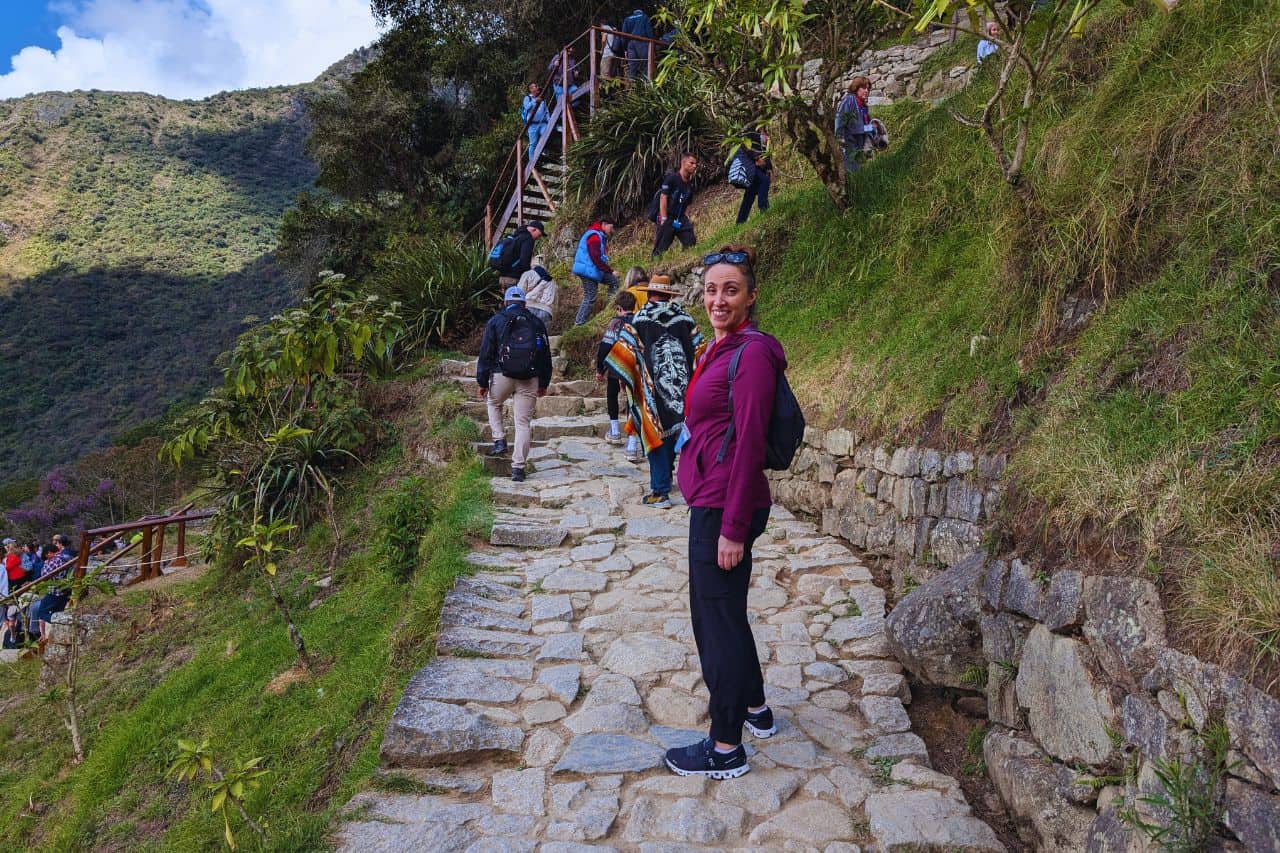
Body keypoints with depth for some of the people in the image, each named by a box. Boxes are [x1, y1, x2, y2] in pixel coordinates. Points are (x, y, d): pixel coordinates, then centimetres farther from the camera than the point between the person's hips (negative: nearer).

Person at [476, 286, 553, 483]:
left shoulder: (496, 321, 4)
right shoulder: (536, 323, 11)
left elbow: (486, 353, 1)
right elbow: (546, 355, 13)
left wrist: (482, 382, 5)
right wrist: (544, 384, 19)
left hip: (502, 375, -1)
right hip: (530, 379, 1)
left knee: (493, 403, 29)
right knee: (523, 423, 3)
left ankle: (499, 440, 14)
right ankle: (518, 467, 0)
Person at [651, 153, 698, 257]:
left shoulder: (690, 186, 15)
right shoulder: (671, 177, -5)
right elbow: (663, 197, -10)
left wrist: (686, 220, 5)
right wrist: (664, 220, -17)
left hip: (680, 219, 6)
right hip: (667, 218, -6)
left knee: (691, 243, -7)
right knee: (661, 249, -8)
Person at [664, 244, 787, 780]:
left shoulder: (752, 352, -16)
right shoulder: (721, 348, 12)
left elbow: (750, 444, -20)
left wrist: (733, 528, -20)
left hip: (726, 507, -9)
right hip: (710, 501, 9)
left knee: (719, 617, 3)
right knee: (717, 611, 22)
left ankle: (726, 748, 20)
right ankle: (755, 709, 42)